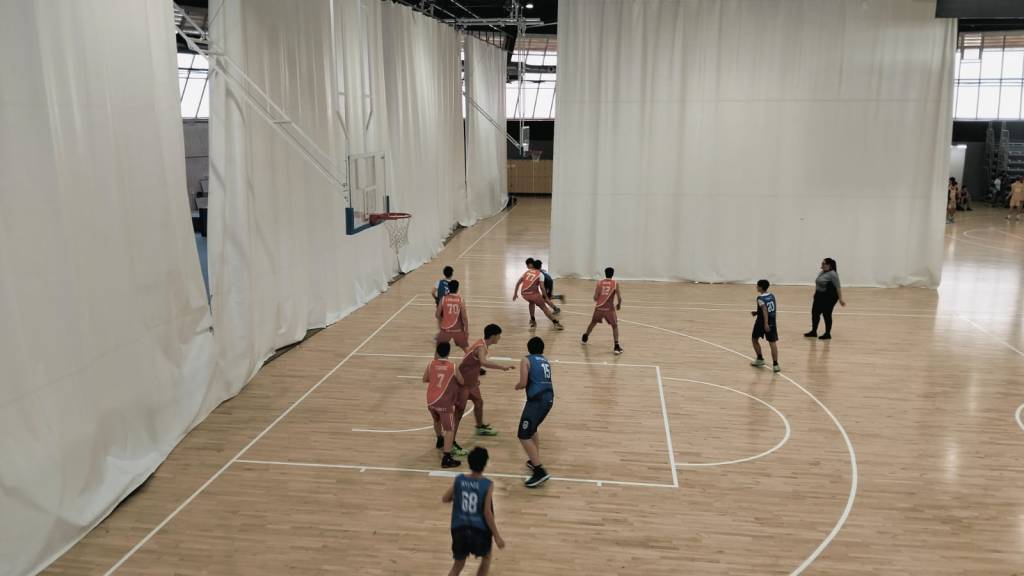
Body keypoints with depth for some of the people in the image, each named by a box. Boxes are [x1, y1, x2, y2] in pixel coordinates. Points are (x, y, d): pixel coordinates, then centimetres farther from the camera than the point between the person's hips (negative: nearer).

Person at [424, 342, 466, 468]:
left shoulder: (431, 364, 0)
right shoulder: (453, 367, -8)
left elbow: (425, 379, 13)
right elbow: (462, 382, 5)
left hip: (431, 400, 5)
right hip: (444, 402, -5)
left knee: (437, 421, 32)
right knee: (449, 429, -3)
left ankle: (440, 440, 57)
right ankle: (446, 458, -13)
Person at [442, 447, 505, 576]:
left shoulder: (458, 480, -5)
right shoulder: (487, 484, -15)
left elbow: (445, 499, 7)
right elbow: (487, 513, -15)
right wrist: (496, 536, -7)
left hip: (459, 529, 3)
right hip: (480, 530, -3)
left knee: (459, 563, 20)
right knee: (486, 557, 26)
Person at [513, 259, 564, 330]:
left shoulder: (527, 272, 19)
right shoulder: (540, 274, 6)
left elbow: (518, 283, 17)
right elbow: (542, 287, -7)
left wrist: (515, 293, 25)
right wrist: (544, 297, 6)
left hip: (524, 294, 4)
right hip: (533, 293, -4)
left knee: (532, 302, 35)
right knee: (544, 308, 10)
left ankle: (532, 321, 30)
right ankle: (556, 323, 5)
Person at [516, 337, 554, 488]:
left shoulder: (526, 360, 2)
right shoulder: (545, 361, 20)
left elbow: (523, 383, -7)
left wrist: (517, 386, 14)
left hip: (537, 400, -8)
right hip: (549, 398, 8)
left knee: (524, 436, -6)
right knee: (532, 429, 29)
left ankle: (540, 471, -13)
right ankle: (535, 461, 34)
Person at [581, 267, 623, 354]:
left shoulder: (599, 283, 2)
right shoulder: (615, 284, -2)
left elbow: (595, 297, -2)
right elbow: (619, 298, -7)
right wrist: (619, 305, 13)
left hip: (599, 308, 2)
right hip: (609, 309, -2)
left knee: (593, 323, 26)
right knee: (615, 326, 12)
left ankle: (584, 338, 44)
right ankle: (616, 347, -1)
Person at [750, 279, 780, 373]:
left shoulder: (760, 298, -13)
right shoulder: (772, 296, 8)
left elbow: (765, 310, -24)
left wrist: (766, 323, -30)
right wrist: (757, 312, 26)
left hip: (762, 322, -5)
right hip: (772, 322, 5)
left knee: (754, 339, 18)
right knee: (772, 342, -1)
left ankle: (760, 359, 26)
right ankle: (775, 364, -10)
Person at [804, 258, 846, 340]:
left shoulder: (833, 274, -15)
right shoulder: (821, 273, 10)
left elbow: (838, 287, -17)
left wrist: (840, 299, -19)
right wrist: (815, 294, 21)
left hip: (829, 298, -8)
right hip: (819, 296, 8)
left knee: (827, 315, -1)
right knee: (815, 313, 10)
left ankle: (828, 334, 9)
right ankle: (814, 332, 21)